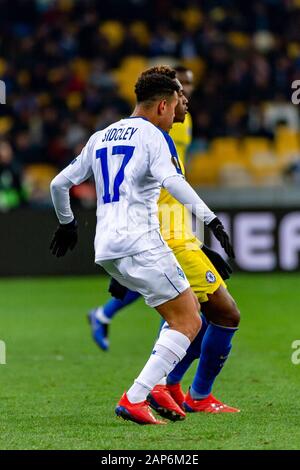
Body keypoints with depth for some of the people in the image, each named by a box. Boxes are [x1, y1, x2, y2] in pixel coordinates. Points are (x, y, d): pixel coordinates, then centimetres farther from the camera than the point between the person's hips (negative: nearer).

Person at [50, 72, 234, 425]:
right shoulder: (151, 135, -2)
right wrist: (211, 220, -23)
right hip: (140, 243, -8)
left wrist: (66, 223, 41)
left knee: (186, 308, 20)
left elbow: (59, 184, 25)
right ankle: (133, 400, -16)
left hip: (106, 249, 8)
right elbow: (172, 181, -20)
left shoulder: (100, 138, 20)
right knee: (187, 323, -6)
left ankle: (158, 384, 8)